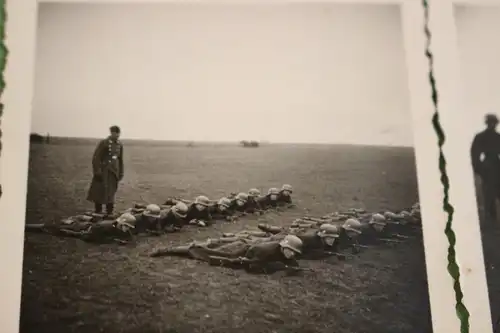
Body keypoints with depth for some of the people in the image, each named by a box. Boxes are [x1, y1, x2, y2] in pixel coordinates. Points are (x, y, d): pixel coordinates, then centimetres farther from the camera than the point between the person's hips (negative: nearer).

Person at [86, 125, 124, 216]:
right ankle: (98, 212, 7)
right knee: (100, 192, -2)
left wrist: (121, 173, 13)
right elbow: (96, 158, -11)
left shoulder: (119, 144, 6)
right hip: (104, 171, -5)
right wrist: (97, 171, -16)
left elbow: (120, 159, 15)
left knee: (111, 193, 8)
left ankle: (110, 213, 15)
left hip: (114, 172, 5)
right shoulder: (103, 143, -10)